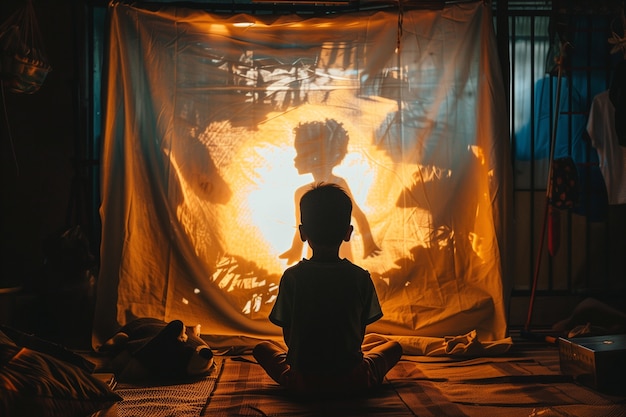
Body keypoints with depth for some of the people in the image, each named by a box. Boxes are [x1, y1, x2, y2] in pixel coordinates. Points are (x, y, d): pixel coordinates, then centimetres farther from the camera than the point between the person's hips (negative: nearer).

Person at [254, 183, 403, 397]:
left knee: (262, 348, 26)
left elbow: (288, 335, 0)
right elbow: (360, 334, 3)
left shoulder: (291, 276, -9)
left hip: (302, 382, 0)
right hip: (352, 381, 1)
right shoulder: (361, 277, -8)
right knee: (393, 346, 26)